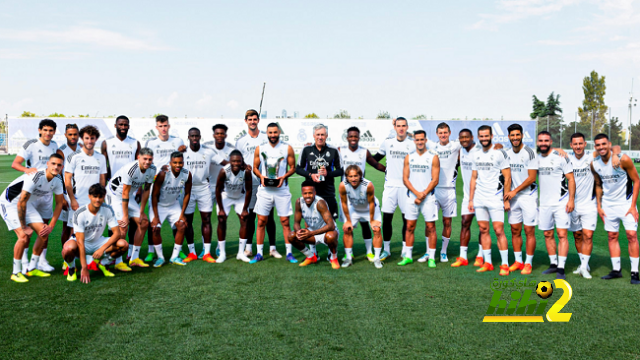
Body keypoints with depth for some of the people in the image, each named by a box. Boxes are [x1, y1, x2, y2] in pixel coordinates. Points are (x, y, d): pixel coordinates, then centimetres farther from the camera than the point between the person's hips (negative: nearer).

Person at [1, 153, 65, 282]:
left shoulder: (57, 180, -10)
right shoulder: (35, 177, -33)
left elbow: (59, 203, 2)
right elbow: (21, 203, -28)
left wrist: (51, 226, -3)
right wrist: (24, 227, -20)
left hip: (29, 204, 7)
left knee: (43, 233, -2)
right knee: (24, 236, -20)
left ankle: (32, 268, 12)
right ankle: (16, 272, -4)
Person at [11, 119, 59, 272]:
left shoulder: (54, 146, 8)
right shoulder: (31, 145, -8)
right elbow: (15, 164, -16)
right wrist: (26, 169, -34)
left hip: (47, 191, 5)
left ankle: (42, 261, 15)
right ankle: (24, 261, 7)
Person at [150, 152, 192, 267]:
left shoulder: (187, 175, -18)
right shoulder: (163, 174, -29)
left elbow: (187, 194, -4)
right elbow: (154, 195, -22)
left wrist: (182, 214, -6)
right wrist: (156, 217, -21)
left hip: (174, 204, 4)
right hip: (159, 205, -4)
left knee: (182, 226, -7)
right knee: (156, 229, -15)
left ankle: (175, 257, 6)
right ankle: (160, 257, 3)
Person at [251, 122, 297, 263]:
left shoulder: (287, 148, 2)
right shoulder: (260, 148, 7)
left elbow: (293, 167, 4)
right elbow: (255, 167, 12)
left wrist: (283, 177, -13)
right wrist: (261, 176, -8)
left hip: (282, 189, -1)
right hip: (264, 189, 2)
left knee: (285, 221, 0)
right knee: (261, 221, 2)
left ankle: (289, 253, 8)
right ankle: (259, 253, 10)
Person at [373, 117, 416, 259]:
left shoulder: (413, 145, 4)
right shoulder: (387, 143, 8)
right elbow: (375, 159, 22)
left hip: (406, 186, -1)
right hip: (390, 185, 1)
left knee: (407, 218, 2)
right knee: (386, 217, 0)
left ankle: (405, 249, 13)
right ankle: (386, 249, 11)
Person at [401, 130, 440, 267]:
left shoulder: (433, 157, 0)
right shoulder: (409, 157, 8)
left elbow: (435, 180, -5)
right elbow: (405, 178, 3)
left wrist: (423, 195, -11)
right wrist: (416, 193, -10)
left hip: (428, 197, -3)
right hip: (412, 197, 3)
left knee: (430, 227, -1)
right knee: (410, 226, 5)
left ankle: (431, 258, 6)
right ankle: (408, 256, 13)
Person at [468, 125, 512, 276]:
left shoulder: (500, 153, -4)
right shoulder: (476, 155, 12)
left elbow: (507, 178, -5)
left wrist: (507, 200, -9)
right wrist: (470, 199, 12)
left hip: (495, 198, -5)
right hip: (479, 199, 5)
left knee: (499, 231, -8)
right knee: (483, 230, 7)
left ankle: (505, 264, -1)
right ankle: (487, 263, 14)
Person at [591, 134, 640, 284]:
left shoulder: (623, 160, -17)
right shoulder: (594, 164, -3)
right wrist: (599, 206, 7)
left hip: (626, 203, -4)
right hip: (608, 205, 4)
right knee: (612, 237, 7)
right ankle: (616, 270, 15)